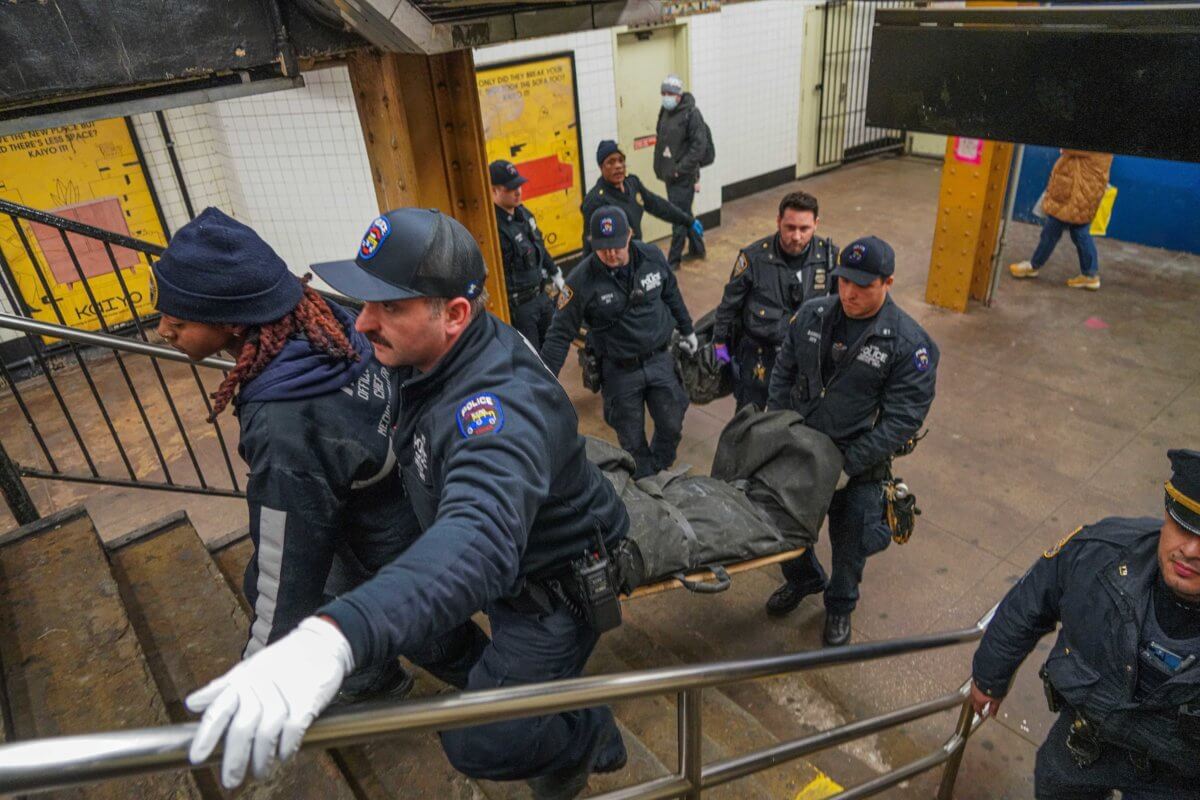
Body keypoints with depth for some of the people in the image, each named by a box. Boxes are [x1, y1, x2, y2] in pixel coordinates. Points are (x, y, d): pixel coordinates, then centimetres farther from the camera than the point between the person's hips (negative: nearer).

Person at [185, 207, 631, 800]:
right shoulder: (441, 354, -12)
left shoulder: (503, 406, -41)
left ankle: (589, 735, 27)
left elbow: (478, 538, -59)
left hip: (556, 585, -8)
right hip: (504, 554, 8)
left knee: (478, 744, -6)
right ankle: (502, 689, 39)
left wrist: (333, 636, -72)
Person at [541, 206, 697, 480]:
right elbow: (560, 334, -15)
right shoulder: (581, 280, -19)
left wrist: (687, 330, 21)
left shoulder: (652, 257, -9)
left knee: (672, 426, 14)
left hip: (660, 360, 3)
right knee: (632, 440, 11)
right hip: (619, 372, -3)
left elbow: (671, 295, 11)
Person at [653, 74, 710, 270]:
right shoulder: (665, 112, 10)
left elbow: (699, 145, -18)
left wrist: (681, 169, -19)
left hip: (684, 176, -8)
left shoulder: (691, 114, -13)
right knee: (685, 214, 19)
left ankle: (673, 259, 5)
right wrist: (660, 167, 9)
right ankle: (697, 248, 35)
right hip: (670, 174, 8)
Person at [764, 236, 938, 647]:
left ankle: (839, 607, 45)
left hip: (857, 465, -3)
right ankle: (803, 579, 52)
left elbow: (903, 419, -18)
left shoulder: (908, 343, -18)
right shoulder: (812, 314, -6)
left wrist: (849, 465, -22)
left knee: (849, 543, 16)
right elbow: (783, 373, 4)